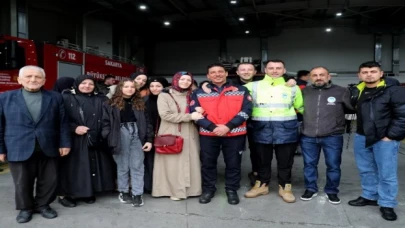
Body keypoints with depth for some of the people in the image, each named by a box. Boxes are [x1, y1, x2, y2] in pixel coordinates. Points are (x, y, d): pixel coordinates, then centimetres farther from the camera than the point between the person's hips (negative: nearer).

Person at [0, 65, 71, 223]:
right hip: (19, 149, -1)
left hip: (48, 149, 1)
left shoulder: (55, 98, 5)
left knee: (49, 180, 10)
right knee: (22, 182, 10)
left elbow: (63, 122, 5)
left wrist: (64, 143, 1)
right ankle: (25, 208, 31)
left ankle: (43, 205, 31)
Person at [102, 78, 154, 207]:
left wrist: (149, 139, 3)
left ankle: (138, 194, 9)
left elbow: (147, 122, 11)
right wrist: (108, 139, -10)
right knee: (122, 166, 8)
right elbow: (106, 122, 0)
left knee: (137, 166, 2)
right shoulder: (113, 103, 5)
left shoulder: (139, 103, 13)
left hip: (137, 134, 2)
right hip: (121, 134, -2)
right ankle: (123, 191, 24)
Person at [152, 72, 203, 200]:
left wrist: (198, 111, -5)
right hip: (171, 135, -4)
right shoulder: (164, 95, -1)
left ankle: (189, 188, 17)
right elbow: (165, 115, -14)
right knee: (172, 163, -2)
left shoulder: (191, 96, 15)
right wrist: (189, 116, -16)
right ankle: (175, 190, 9)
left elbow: (198, 113, 22)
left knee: (190, 162, 5)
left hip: (189, 135, 4)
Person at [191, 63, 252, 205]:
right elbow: (195, 113, -2)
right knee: (207, 163, 8)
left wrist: (228, 126, -14)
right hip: (208, 134, 1)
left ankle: (232, 190, 26)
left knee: (233, 163, 8)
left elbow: (246, 110, -3)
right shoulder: (199, 93, 6)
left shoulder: (241, 91, 5)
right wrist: (212, 127, -14)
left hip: (235, 134, 0)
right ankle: (208, 189, 26)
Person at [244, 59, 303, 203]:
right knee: (263, 160, 12)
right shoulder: (253, 86, 5)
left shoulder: (293, 88, 9)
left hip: (286, 128, 0)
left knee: (285, 160, 8)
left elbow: (302, 107, 16)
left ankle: (285, 187, 23)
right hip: (261, 128, 0)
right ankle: (262, 185, 27)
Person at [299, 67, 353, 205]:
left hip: (333, 137, -1)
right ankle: (310, 189, 30)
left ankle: (332, 191, 28)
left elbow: (355, 107, 0)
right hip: (308, 137, 2)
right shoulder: (304, 92, 5)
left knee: (333, 166, 10)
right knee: (309, 164, 13)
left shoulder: (341, 92, -1)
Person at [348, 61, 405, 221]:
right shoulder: (356, 91, 7)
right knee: (365, 170, 16)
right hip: (362, 137, 6)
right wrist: (361, 133, 5)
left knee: (387, 173, 2)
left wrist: (390, 136, -13)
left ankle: (387, 205, 15)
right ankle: (369, 196, 32)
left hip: (385, 139, -5)